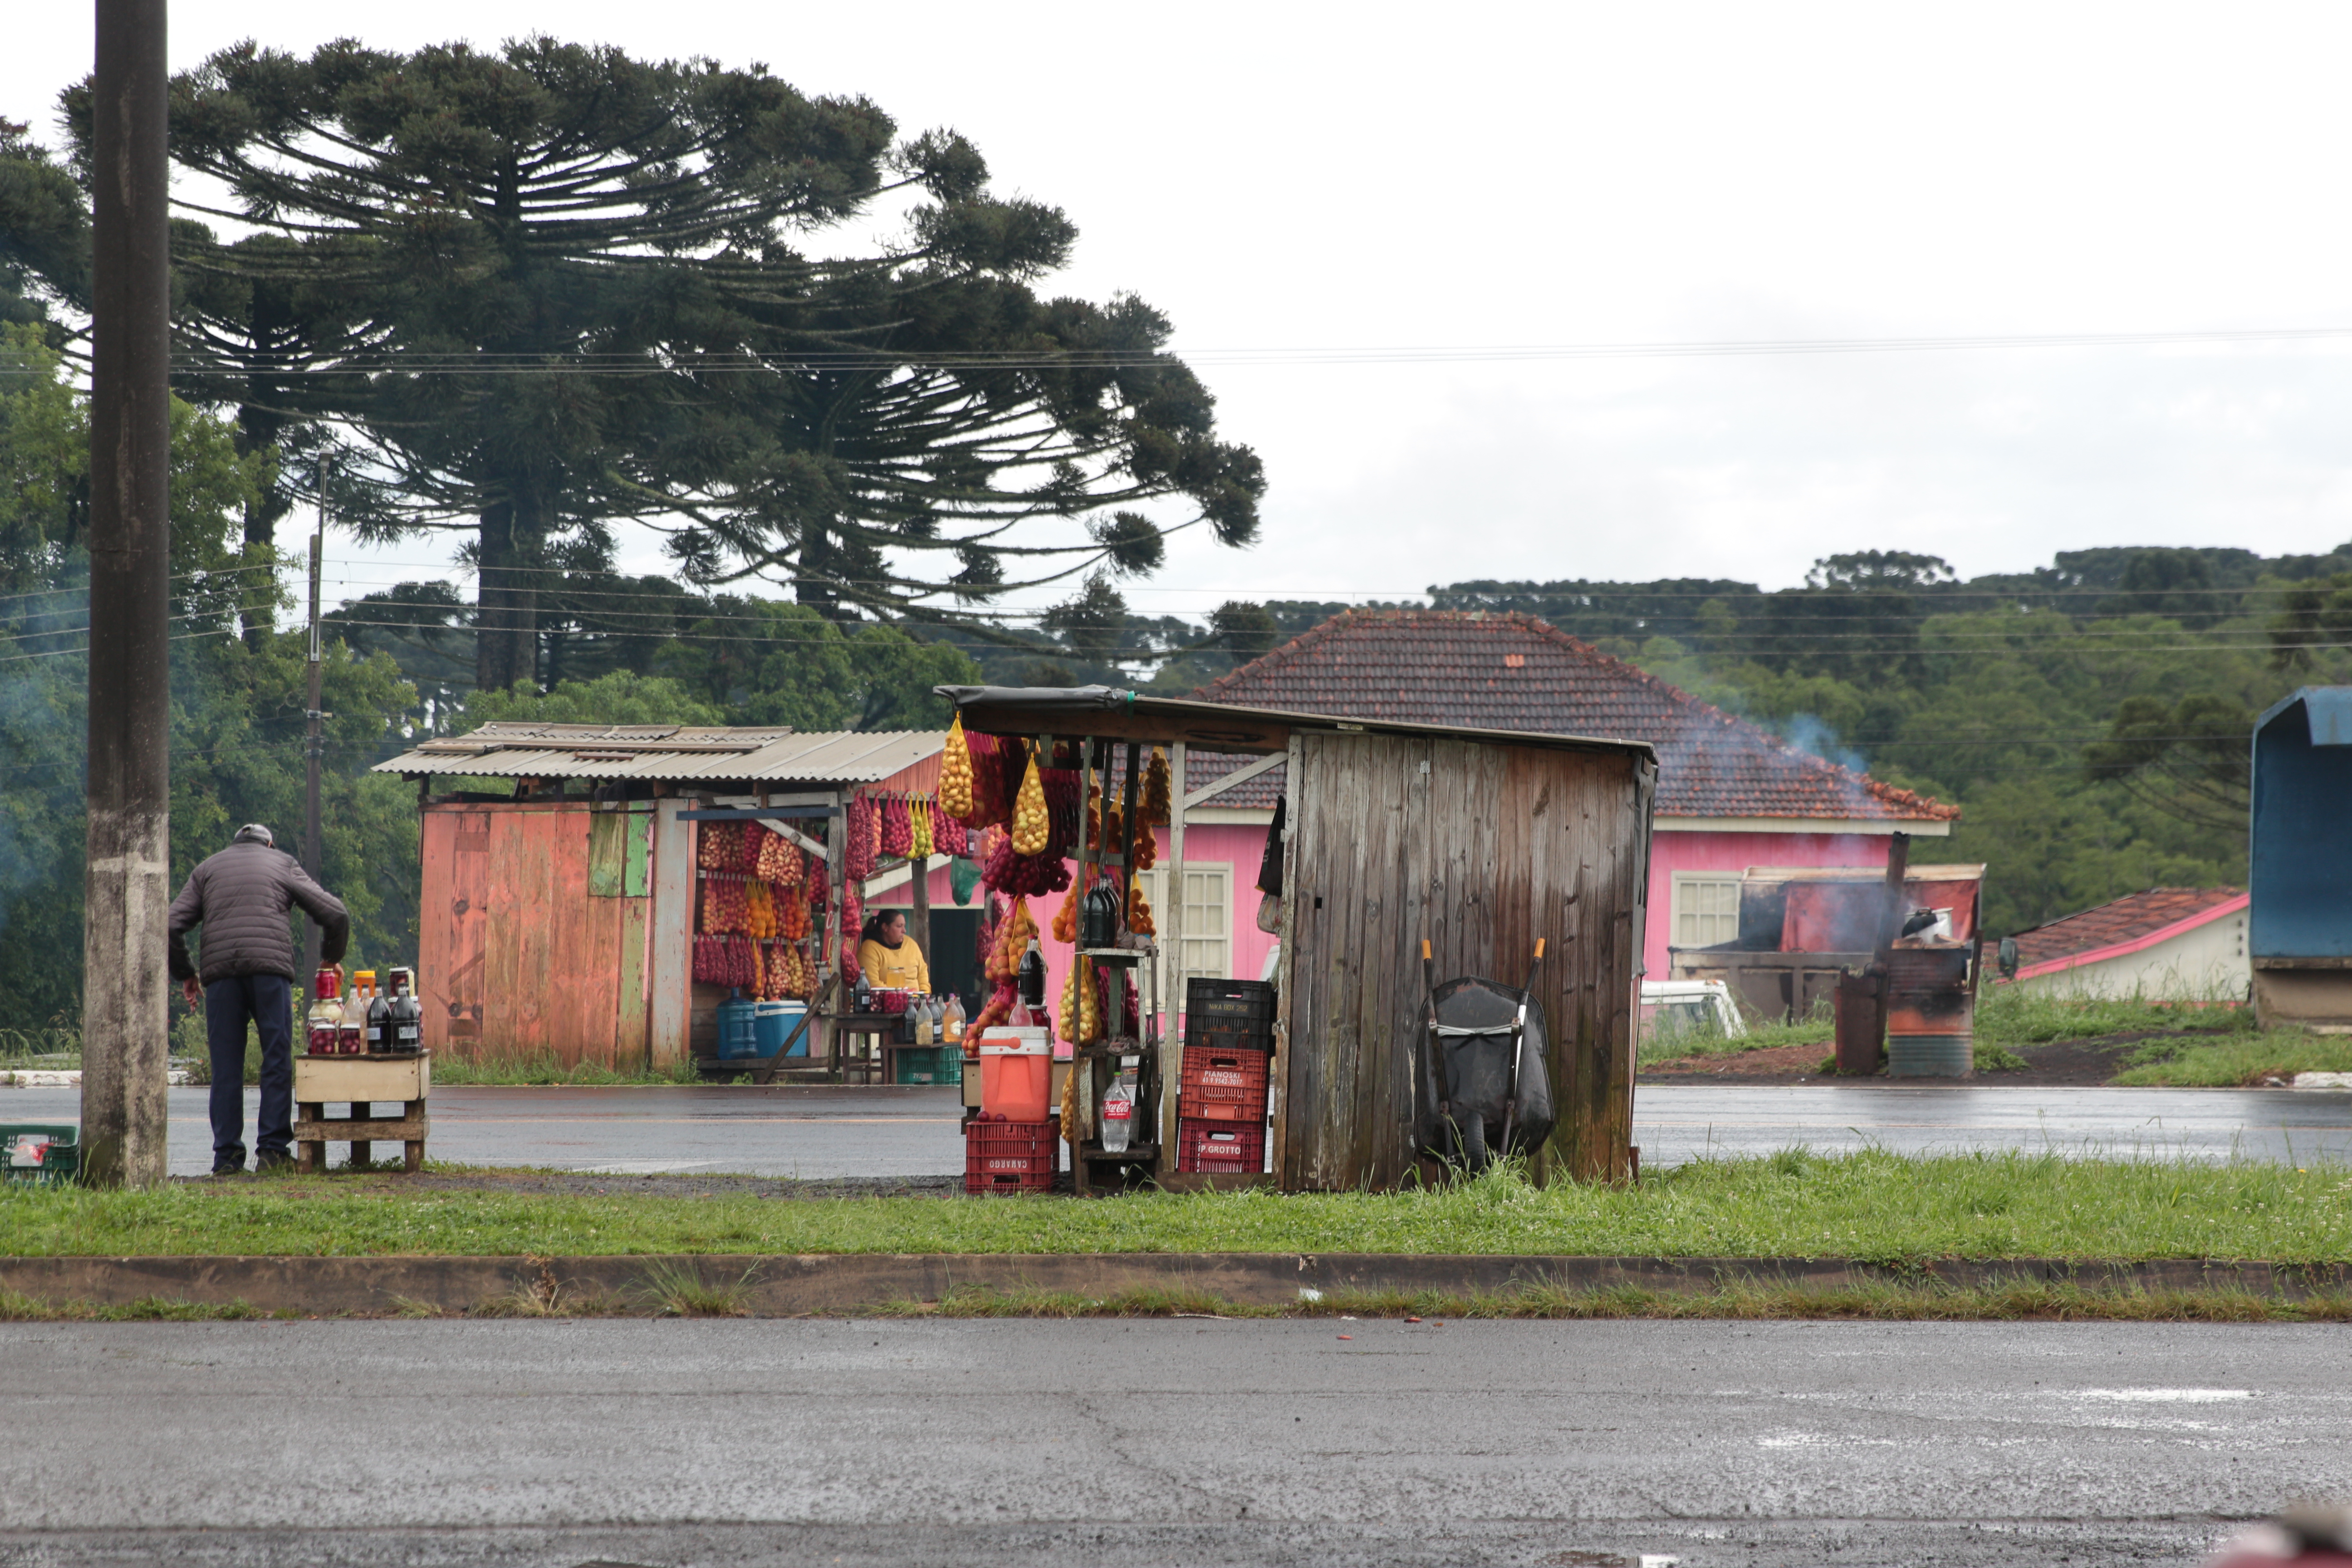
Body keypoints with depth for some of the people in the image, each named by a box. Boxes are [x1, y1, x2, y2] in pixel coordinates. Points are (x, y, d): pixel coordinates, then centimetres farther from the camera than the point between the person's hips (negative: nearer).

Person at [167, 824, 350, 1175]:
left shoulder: (207, 869, 24)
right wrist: (331, 959, 29)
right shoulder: (283, 864, 20)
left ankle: (227, 1156, 0)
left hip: (219, 971, 2)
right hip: (271, 967, -2)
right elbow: (335, 914, 13)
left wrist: (184, 974, 24)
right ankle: (272, 1149, -4)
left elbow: (172, 925, 13)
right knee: (277, 1060, 2)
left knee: (226, 1067, 4)